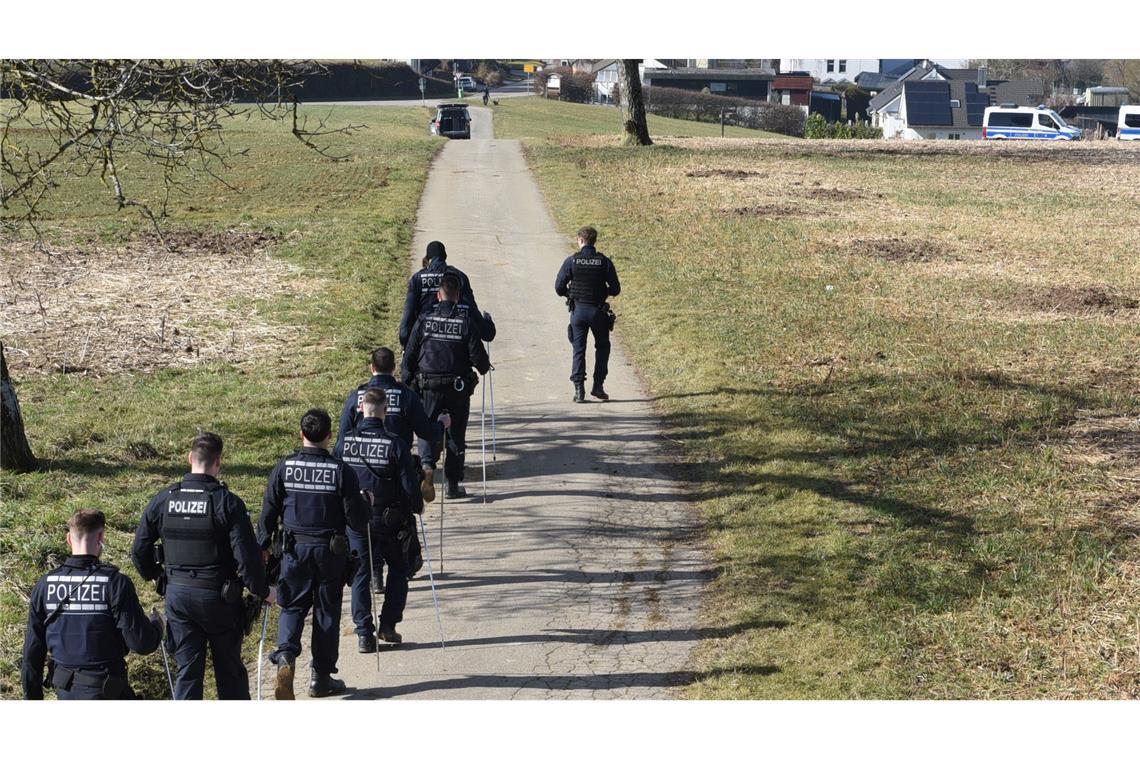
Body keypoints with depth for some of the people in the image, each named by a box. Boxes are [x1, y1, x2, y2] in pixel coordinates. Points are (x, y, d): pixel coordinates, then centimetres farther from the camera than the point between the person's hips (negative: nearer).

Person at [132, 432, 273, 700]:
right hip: (218, 597, -3)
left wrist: (156, 576, 23)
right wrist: (264, 592, -3)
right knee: (229, 668, 14)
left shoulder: (163, 500, -2)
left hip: (177, 595, 3)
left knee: (187, 669, 11)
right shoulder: (228, 503, -15)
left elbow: (139, 550, 4)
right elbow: (247, 556, -17)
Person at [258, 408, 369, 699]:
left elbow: (268, 514, 1)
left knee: (293, 606, 13)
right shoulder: (341, 471, -11)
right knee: (327, 612, 11)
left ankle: (286, 656, -12)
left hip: (294, 549, 1)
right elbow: (357, 520, -8)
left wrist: (262, 548, 13)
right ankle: (321, 677, 17)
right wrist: (365, 504, 13)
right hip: (331, 552, -1)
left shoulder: (284, 468, -5)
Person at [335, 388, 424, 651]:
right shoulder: (395, 445, -16)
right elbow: (410, 485, -13)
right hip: (390, 520, -2)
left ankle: (364, 634, 7)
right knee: (399, 570, 17)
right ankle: (388, 625, 13)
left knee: (360, 575, 10)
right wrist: (418, 506, 7)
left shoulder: (344, 442, -6)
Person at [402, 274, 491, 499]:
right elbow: (477, 356, -6)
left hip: (429, 387, 1)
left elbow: (410, 355, 1)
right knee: (456, 434, 10)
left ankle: (426, 463, -17)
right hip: (458, 387, -1)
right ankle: (453, 484, 14)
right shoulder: (466, 322, -7)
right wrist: (485, 367, 16)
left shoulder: (424, 320, -2)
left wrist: (406, 380, 13)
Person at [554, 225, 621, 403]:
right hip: (598, 311, 0)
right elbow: (615, 289, -3)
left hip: (578, 310, 0)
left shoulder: (571, 261, -6)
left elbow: (559, 287, -6)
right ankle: (598, 386, 13)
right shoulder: (604, 262, -5)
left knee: (579, 350, 7)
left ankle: (579, 390, 0)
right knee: (602, 347, 18)